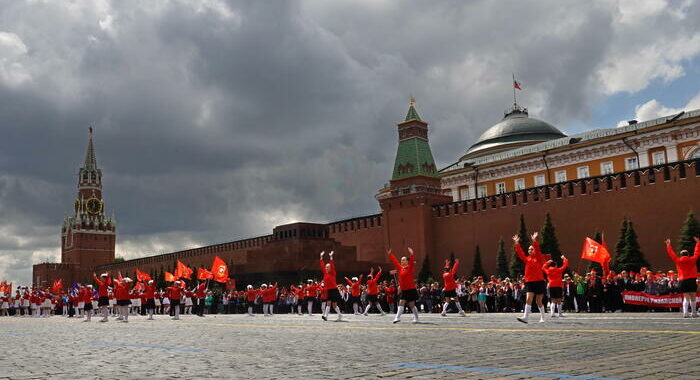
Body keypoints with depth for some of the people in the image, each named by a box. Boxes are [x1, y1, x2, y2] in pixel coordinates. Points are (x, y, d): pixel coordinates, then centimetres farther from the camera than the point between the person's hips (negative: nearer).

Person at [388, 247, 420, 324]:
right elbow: (394, 261, 16)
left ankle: (416, 318, 16)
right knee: (401, 303, -1)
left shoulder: (410, 268, -8)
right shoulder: (400, 268, 9)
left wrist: (412, 254, -40)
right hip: (404, 290, 6)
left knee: (411, 304, 1)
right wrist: (390, 254, 16)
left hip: (411, 290, -6)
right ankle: (397, 318, -4)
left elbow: (412, 262, -25)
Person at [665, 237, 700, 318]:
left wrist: (668, 245, 21)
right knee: (693, 298, 10)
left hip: (682, 281, 1)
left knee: (686, 298, 5)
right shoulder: (692, 260, -1)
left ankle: (685, 313, -7)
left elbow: (671, 254, 10)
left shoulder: (678, 261, -1)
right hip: (692, 280, -1)